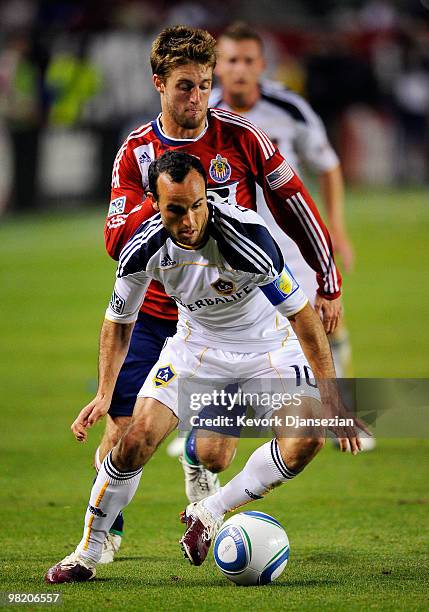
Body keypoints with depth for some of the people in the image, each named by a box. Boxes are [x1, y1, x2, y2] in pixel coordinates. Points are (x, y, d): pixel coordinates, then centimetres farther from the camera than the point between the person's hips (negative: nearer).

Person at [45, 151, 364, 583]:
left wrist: (331, 397, -25)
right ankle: (87, 553, 3)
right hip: (197, 342, 2)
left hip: (269, 344, -2)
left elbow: (301, 313, -25)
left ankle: (209, 513, -6)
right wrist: (104, 394, -11)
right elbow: (119, 320, -1)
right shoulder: (144, 248, -21)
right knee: (138, 437, -16)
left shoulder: (245, 234, -34)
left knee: (308, 439, -25)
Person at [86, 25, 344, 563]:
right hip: (150, 313, 1)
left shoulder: (238, 137, -6)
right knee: (122, 436, -8)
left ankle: (197, 469, 31)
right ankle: (106, 530, 21)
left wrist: (328, 285, 6)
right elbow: (115, 241, -8)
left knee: (214, 452, -8)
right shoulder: (136, 151, -3)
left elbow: (294, 205, 4)